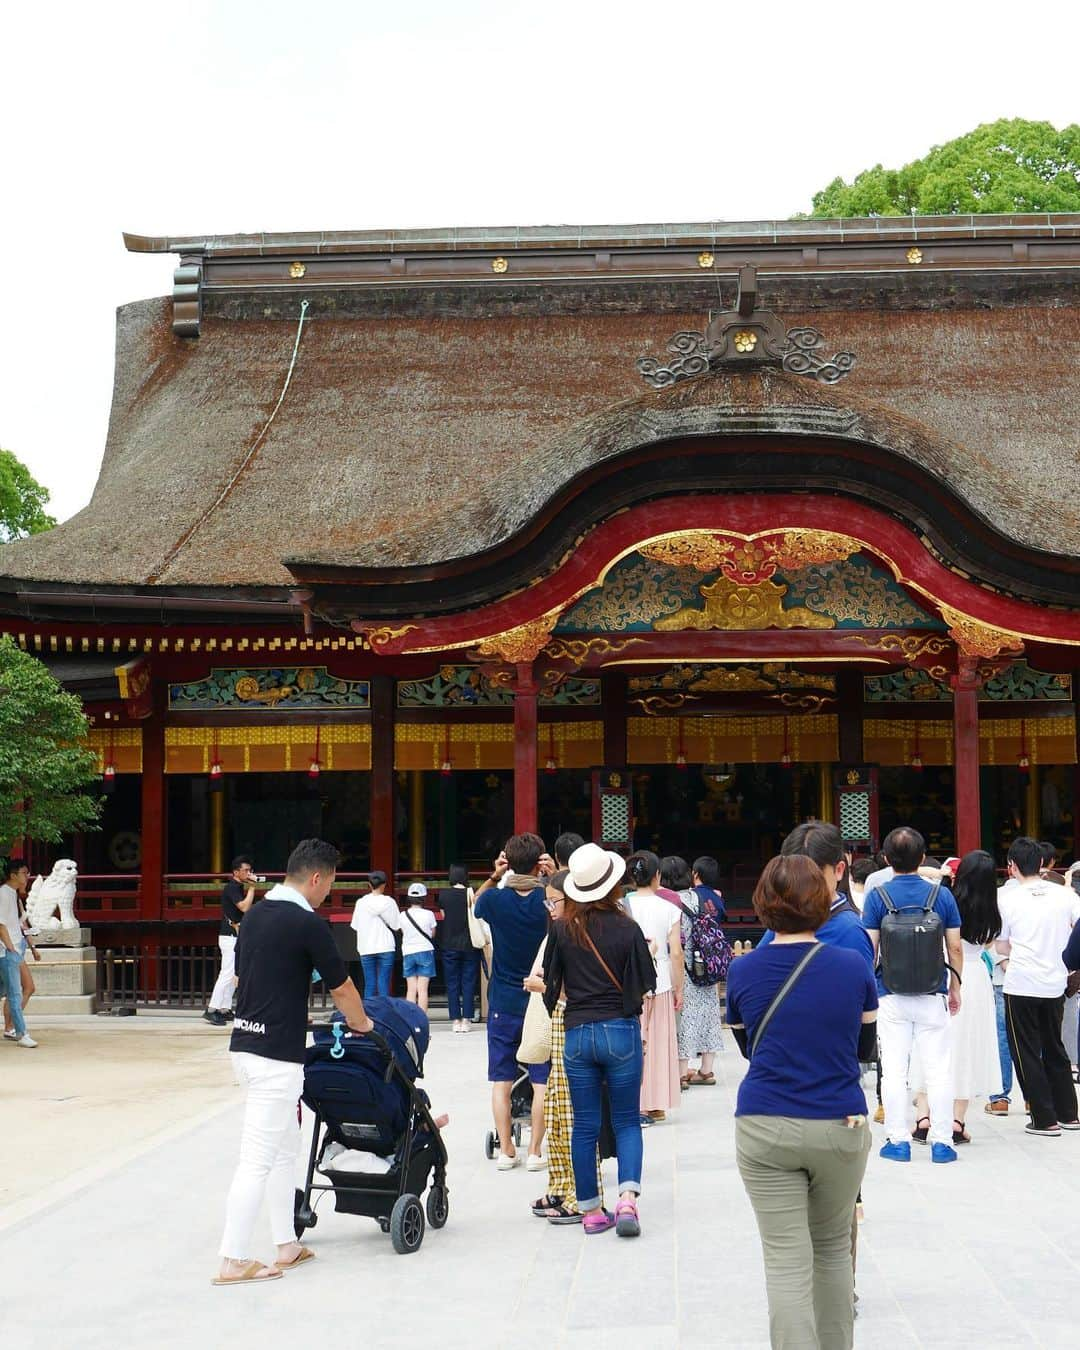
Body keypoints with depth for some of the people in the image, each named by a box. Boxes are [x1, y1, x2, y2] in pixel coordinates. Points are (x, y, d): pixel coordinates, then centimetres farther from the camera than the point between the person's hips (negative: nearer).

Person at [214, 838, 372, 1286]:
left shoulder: (254, 915, 10)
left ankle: (286, 1246, 24)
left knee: (284, 1148, 18)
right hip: (277, 1055, -9)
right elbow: (341, 987, -4)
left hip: (245, 1043, 9)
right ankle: (233, 1261, -1)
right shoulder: (308, 924, -14)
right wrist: (360, 1023, 15)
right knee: (258, 1158, -4)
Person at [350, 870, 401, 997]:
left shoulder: (361, 902, 1)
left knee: (369, 984, 5)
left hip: (366, 949, 2)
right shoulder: (388, 901, -3)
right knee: (384, 983, -1)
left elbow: (355, 926, 5)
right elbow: (396, 926, -2)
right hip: (385, 948, -2)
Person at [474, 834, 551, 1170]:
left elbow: (475, 905, 15)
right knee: (541, 1080, 6)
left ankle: (506, 1150, 11)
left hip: (503, 1003, 1)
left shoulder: (495, 899, -9)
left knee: (501, 1079, 9)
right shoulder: (548, 900, -12)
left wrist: (494, 876, 2)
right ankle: (534, 1152, 6)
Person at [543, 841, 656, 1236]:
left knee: (584, 1125, 10)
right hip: (621, 1030, -1)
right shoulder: (627, 929, -8)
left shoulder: (562, 929, -3)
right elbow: (646, 982, -1)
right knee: (627, 1120, 9)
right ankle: (627, 1197, -9)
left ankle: (591, 1211, 14)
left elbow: (550, 982, 4)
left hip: (577, 1034, 2)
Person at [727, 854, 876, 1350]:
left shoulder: (742, 971, -3)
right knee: (833, 1249, 19)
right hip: (840, 1128, 1)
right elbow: (864, 1047, 9)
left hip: (764, 1128, -1)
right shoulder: (855, 968, -5)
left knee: (786, 1263, 0)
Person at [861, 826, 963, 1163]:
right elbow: (955, 948, 0)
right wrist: (955, 989, 12)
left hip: (891, 996, -1)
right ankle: (941, 1142, 8)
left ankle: (898, 1141, 8)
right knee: (938, 1070, 7)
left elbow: (869, 949, -6)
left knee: (894, 1071, 6)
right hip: (932, 996, 1)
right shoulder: (941, 895, -3)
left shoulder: (877, 896, -6)